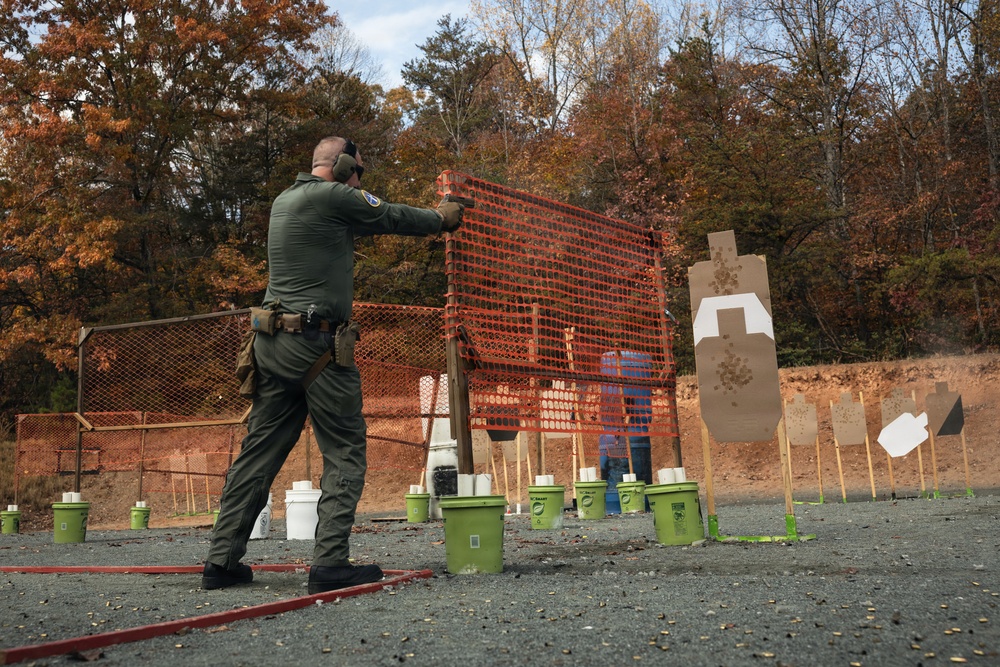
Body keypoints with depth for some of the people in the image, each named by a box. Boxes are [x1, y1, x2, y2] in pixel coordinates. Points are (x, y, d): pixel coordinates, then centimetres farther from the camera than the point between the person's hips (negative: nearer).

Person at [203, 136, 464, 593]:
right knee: (345, 454, -1)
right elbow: (392, 217, 2)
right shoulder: (332, 197, -7)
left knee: (259, 453, 10)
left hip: (274, 345, 9)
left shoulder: (284, 201, 19)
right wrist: (441, 218, 20)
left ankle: (222, 560, 13)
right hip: (317, 345, -8)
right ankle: (330, 563, -6)